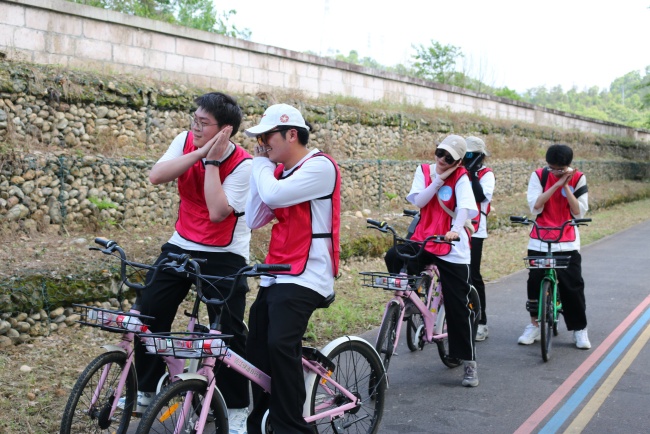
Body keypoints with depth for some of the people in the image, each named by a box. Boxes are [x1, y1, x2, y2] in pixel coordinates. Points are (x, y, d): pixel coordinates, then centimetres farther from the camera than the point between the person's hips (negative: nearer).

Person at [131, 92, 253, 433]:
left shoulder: (243, 164, -19)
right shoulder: (186, 141, -4)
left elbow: (217, 211, -28)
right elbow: (156, 176, -18)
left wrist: (212, 160, -26)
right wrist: (200, 153, -25)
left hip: (224, 255, -5)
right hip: (180, 245, 5)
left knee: (229, 330, -6)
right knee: (149, 314, 5)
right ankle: (145, 390, 25)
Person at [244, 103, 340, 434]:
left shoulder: (320, 166, -10)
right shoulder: (279, 171, 16)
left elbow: (273, 195, -24)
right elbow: (254, 220, 9)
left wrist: (261, 166, -4)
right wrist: (259, 165, 5)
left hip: (305, 277, -9)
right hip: (275, 275, 9)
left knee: (280, 344, -26)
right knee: (256, 348, 8)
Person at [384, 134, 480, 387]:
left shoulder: (461, 178, -5)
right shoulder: (424, 171, 7)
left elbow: (464, 207, -22)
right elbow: (418, 201, -6)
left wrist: (456, 229, -41)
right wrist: (439, 179, -12)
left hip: (452, 247, -3)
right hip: (423, 240, 3)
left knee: (458, 306, -1)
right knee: (394, 257, -29)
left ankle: (470, 364, 9)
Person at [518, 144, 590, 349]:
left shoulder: (578, 179, -2)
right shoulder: (539, 176, -3)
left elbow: (579, 212, -8)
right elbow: (535, 206, -15)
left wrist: (566, 187, -16)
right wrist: (556, 184, -20)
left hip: (568, 243, 0)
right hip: (539, 241, 0)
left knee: (573, 285, -3)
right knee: (535, 282, 3)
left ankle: (580, 329, 12)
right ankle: (534, 325, 20)